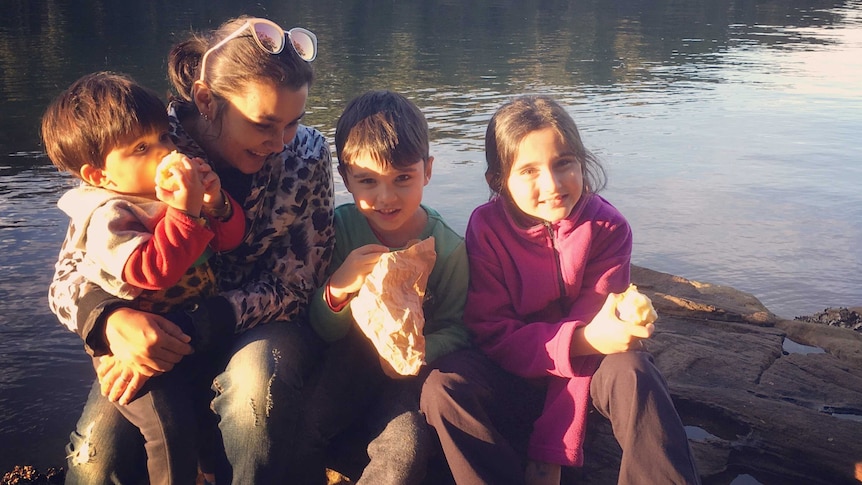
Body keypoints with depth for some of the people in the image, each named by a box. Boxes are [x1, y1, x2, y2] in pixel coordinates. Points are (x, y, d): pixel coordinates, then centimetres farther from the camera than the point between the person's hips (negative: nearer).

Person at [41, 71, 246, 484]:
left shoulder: (174, 189, 2)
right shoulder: (108, 217, -20)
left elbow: (230, 240, 3)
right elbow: (153, 271, -34)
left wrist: (216, 205, -17)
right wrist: (185, 212, -37)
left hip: (196, 333, 7)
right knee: (172, 427, -15)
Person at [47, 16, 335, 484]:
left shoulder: (306, 153, -14)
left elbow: (291, 286, -12)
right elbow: (69, 277, -11)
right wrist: (109, 318, -35)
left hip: (263, 326, 0)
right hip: (154, 332, 1)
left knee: (256, 378, -35)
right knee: (99, 447, -25)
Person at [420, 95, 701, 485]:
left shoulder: (607, 228, -15)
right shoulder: (487, 229, -16)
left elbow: (586, 336, -20)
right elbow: (495, 335, -18)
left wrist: (552, 451, -26)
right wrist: (584, 338, -36)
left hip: (585, 369, 0)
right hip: (515, 375, 0)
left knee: (629, 370, -33)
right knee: (444, 385, -28)